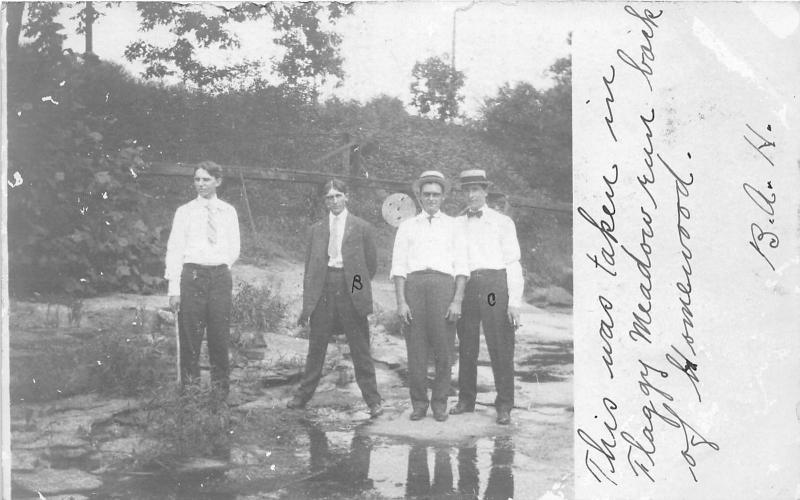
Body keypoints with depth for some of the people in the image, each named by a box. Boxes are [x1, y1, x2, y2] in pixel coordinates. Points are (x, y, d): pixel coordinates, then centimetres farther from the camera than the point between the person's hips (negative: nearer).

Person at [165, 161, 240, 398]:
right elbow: (174, 250, 0)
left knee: (220, 334, 5)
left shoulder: (228, 212, 10)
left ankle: (220, 387, 15)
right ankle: (189, 385, 6)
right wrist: (174, 289, -7)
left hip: (220, 276, 2)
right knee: (190, 334, -2)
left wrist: (219, 269, 3)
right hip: (192, 274, -2)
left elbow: (234, 250, 17)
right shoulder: (184, 211, 5)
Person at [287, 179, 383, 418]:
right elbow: (309, 266, 10)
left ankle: (373, 400, 5)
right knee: (316, 347, 9)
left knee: (361, 350, 1)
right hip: (322, 293, 2)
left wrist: (358, 286, 4)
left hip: (351, 293, -2)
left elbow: (372, 264, 8)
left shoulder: (362, 228, 4)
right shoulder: (316, 229, 11)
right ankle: (303, 395, 20)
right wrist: (307, 303, 4)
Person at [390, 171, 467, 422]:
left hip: (443, 283, 0)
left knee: (443, 349, -3)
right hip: (413, 284, 1)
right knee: (415, 347, -1)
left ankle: (440, 403, 7)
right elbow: (399, 266, 9)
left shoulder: (453, 225, 15)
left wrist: (457, 301, -4)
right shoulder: (407, 226, 16)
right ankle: (418, 403, 8)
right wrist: (401, 301, -3)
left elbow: (461, 267, 8)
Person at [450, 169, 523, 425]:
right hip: (464, 286, 3)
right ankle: (466, 399, 18)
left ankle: (504, 406, 2)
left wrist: (514, 301, -4)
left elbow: (513, 263, 5)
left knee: (501, 347, -4)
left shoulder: (502, 222, 10)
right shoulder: (455, 224, 16)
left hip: (494, 284, -3)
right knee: (466, 346, 7)